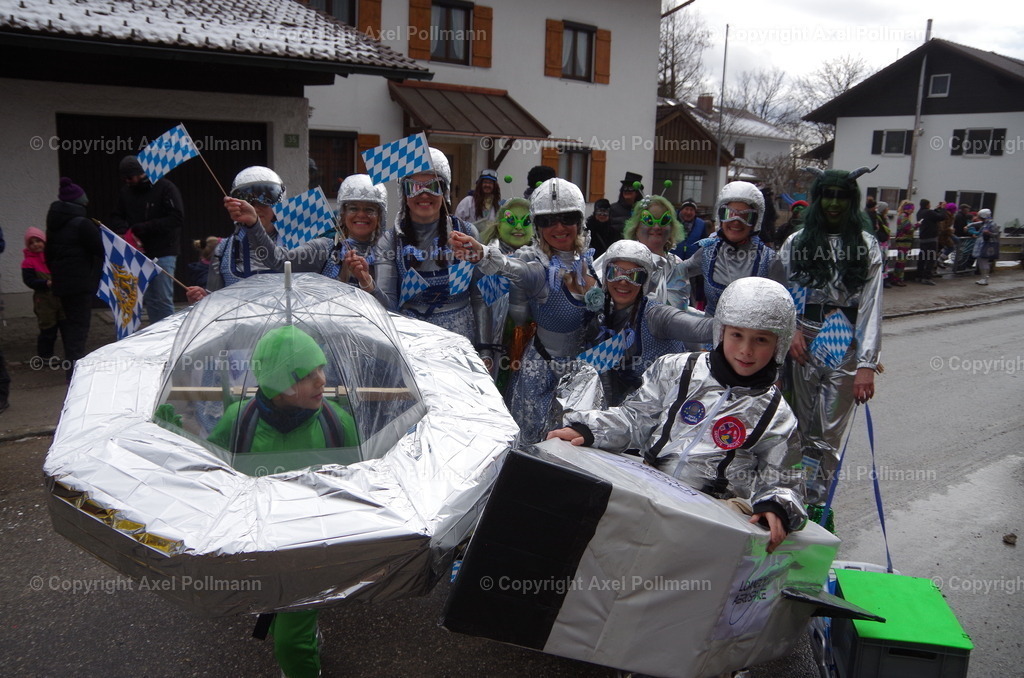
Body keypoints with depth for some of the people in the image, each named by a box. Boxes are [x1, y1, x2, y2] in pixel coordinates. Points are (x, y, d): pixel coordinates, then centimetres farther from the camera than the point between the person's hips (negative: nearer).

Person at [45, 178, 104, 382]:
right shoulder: (83, 224, -14)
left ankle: (71, 364, 25)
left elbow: (48, 254, 18)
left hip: (61, 283, 8)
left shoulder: (53, 225, 12)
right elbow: (99, 251, -14)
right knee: (79, 324, -7)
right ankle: (75, 368, -11)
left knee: (70, 322, 17)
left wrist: (56, 274, 22)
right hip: (81, 284, -8)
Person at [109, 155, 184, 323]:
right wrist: (124, 230, -6)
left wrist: (144, 227, -16)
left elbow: (177, 217, -14)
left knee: (163, 299, -5)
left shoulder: (165, 188, -6)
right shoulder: (126, 191, 10)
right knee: (149, 299, 7)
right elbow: (116, 218, 19)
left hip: (163, 253, -5)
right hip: (140, 252, 5)